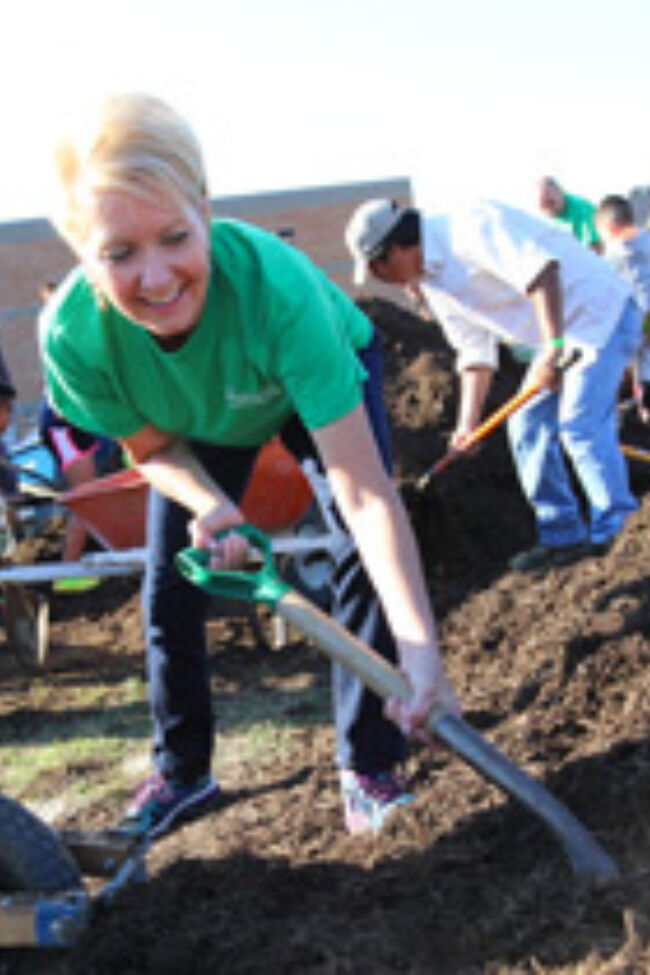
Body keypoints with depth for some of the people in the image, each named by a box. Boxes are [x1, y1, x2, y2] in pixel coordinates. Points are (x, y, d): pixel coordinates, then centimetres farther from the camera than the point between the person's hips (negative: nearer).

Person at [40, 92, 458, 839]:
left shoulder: (276, 286, -47)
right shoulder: (72, 335, -37)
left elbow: (366, 495, -48)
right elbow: (152, 446, -15)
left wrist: (419, 645, -57)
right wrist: (210, 504, -37)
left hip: (324, 373, -2)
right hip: (197, 421, 3)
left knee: (366, 555, -20)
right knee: (170, 588, 5)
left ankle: (367, 766, -2)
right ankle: (181, 774, 27)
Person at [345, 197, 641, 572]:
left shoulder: (470, 230, -22)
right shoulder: (432, 282, 8)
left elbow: (540, 270, -33)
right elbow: (475, 351, 11)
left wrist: (552, 346, -37)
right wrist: (469, 422, 5)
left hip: (601, 312, -10)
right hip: (560, 337, 10)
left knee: (581, 425, -17)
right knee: (528, 426, 6)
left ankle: (615, 532, -5)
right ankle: (562, 536, 12)